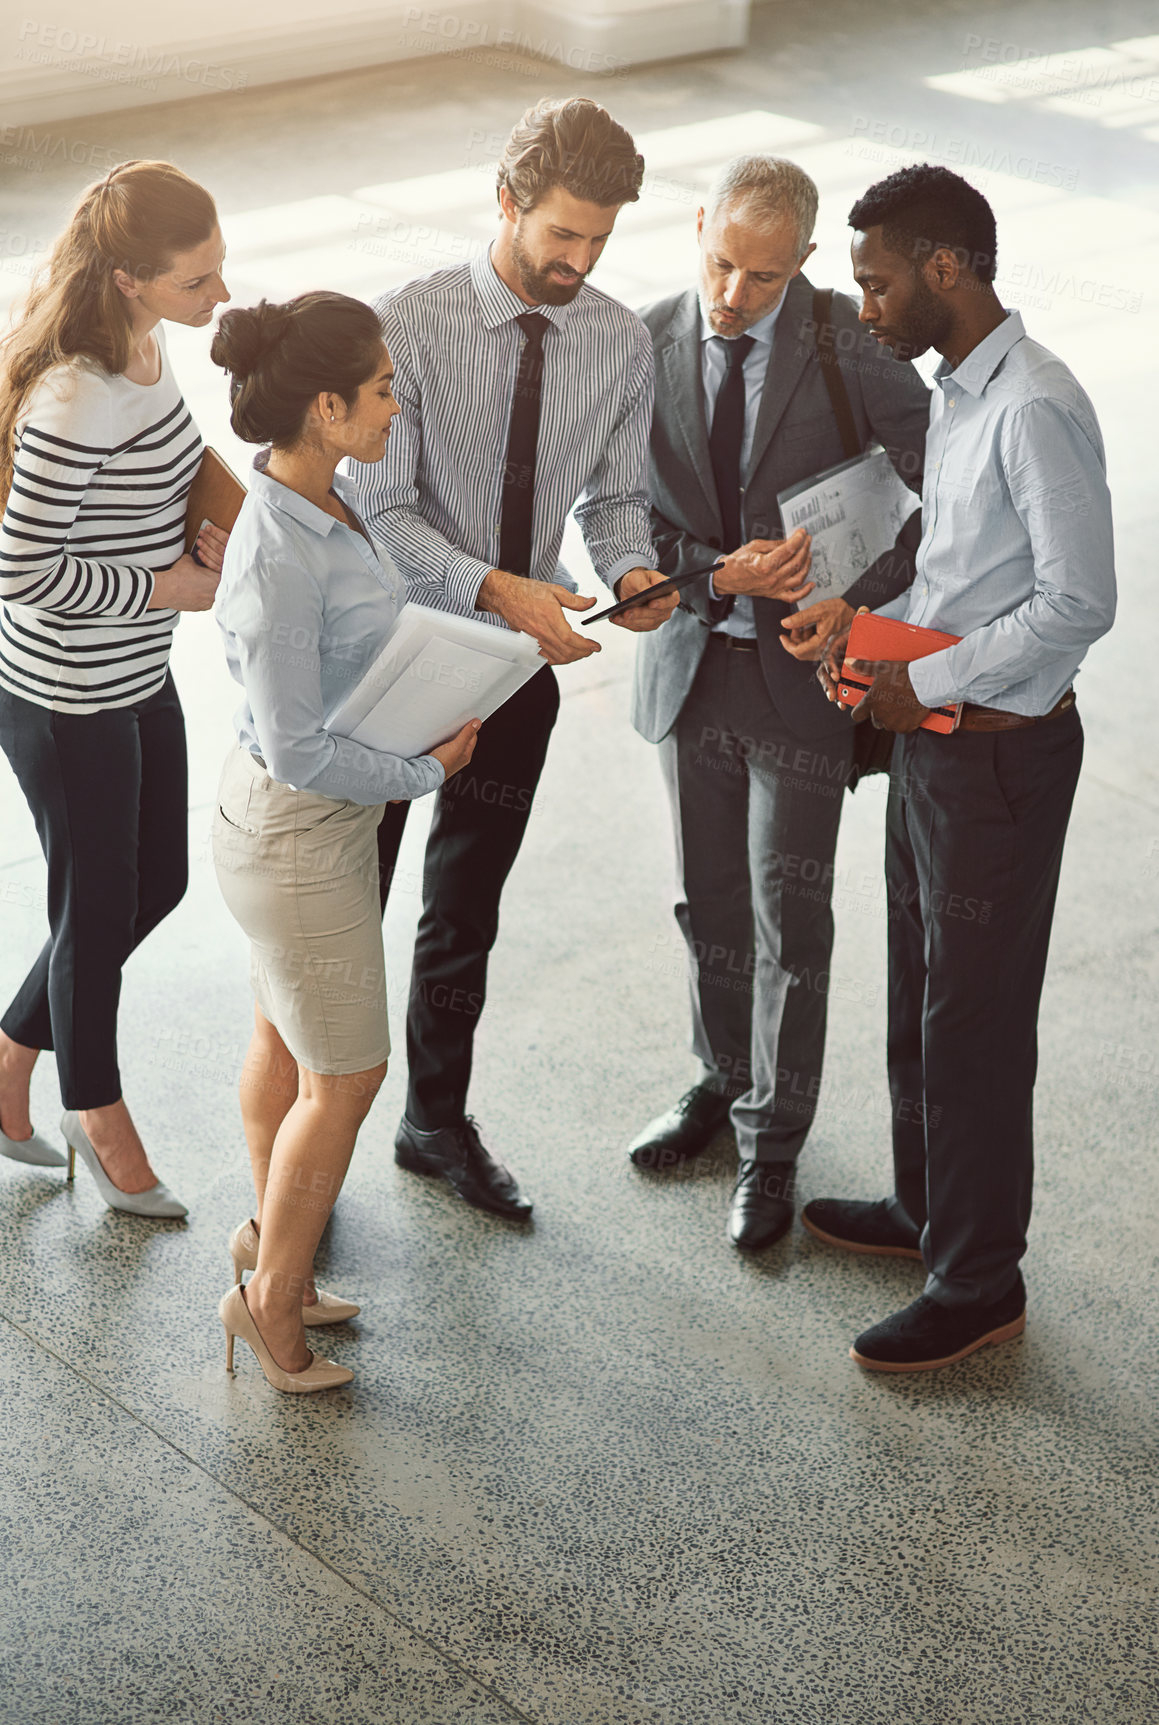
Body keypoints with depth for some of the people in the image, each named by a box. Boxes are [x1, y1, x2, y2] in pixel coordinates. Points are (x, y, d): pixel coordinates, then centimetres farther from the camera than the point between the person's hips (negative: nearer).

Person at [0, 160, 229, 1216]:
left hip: (138, 676, 9)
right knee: (98, 908, 11)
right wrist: (171, 586, -18)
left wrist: (196, 533, -2)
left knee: (159, 883, 20)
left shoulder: (143, 346, -2)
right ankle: (98, 1116, 37)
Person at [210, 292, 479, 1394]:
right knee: (345, 1074, 5)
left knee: (285, 1041, 23)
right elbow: (297, 751, -25)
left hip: (332, 816, 9)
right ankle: (273, 1296, 22)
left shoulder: (324, 500, -2)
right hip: (294, 834, -9)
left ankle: (271, 1238, 42)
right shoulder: (278, 562, -30)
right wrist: (426, 773, -13)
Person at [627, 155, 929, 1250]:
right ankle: (723, 1079, 41)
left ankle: (772, 1146, 21)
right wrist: (721, 574, -21)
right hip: (692, 663, 3)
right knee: (707, 901, 18)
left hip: (804, 668, -3)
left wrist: (855, 599, -23)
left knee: (788, 920, 5)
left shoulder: (846, 346, -14)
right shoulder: (649, 345, -5)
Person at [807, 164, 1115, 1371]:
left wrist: (930, 682, -20)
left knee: (975, 1021, 1)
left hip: (1000, 755, -10)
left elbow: (1077, 603, -25)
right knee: (921, 993, 22)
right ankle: (926, 1207, 40)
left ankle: (978, 1283, 15)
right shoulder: (957, 391, 8)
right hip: (935, 739, 10)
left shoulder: (1034, 411, -22)